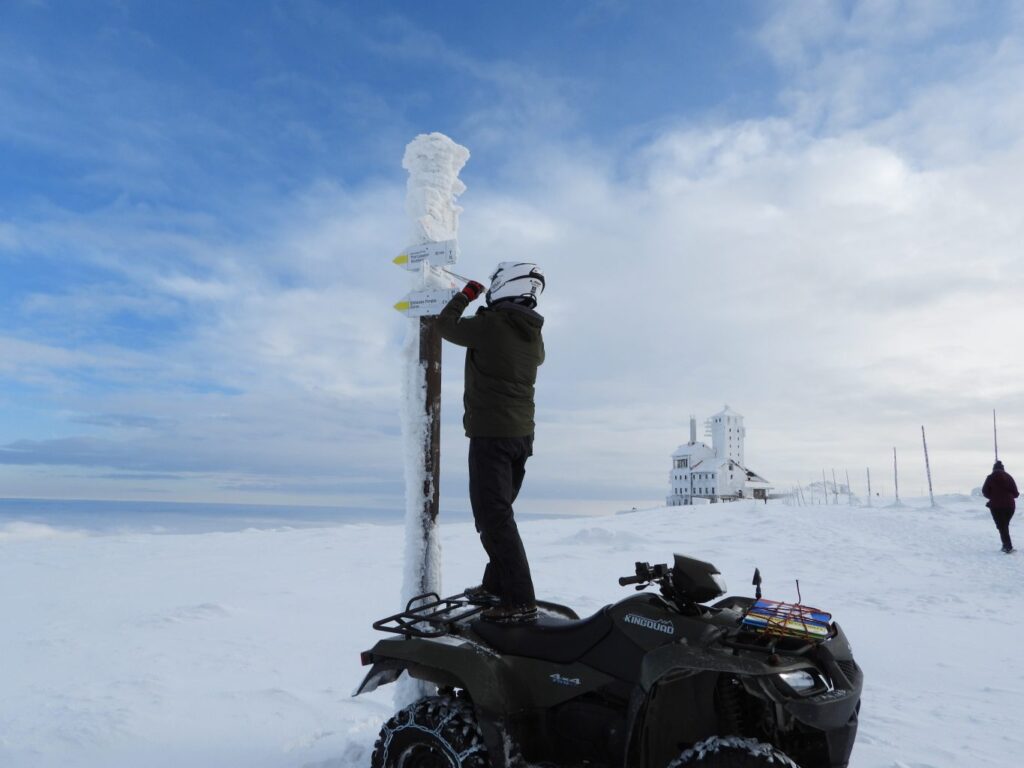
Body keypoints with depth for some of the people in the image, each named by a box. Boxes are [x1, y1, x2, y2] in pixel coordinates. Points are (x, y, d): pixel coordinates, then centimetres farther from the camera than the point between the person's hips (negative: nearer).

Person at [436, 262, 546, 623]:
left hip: (491, 434, -8)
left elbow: (446, 325, 2)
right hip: (522, 433, 8)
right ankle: (497, 584, 27)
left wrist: (465, 296, 18)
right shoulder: (533, 334, 7)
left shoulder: (489, 325, -15)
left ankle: (520, 601, -10)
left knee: (493, 517, -8)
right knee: (498, 512, 19)